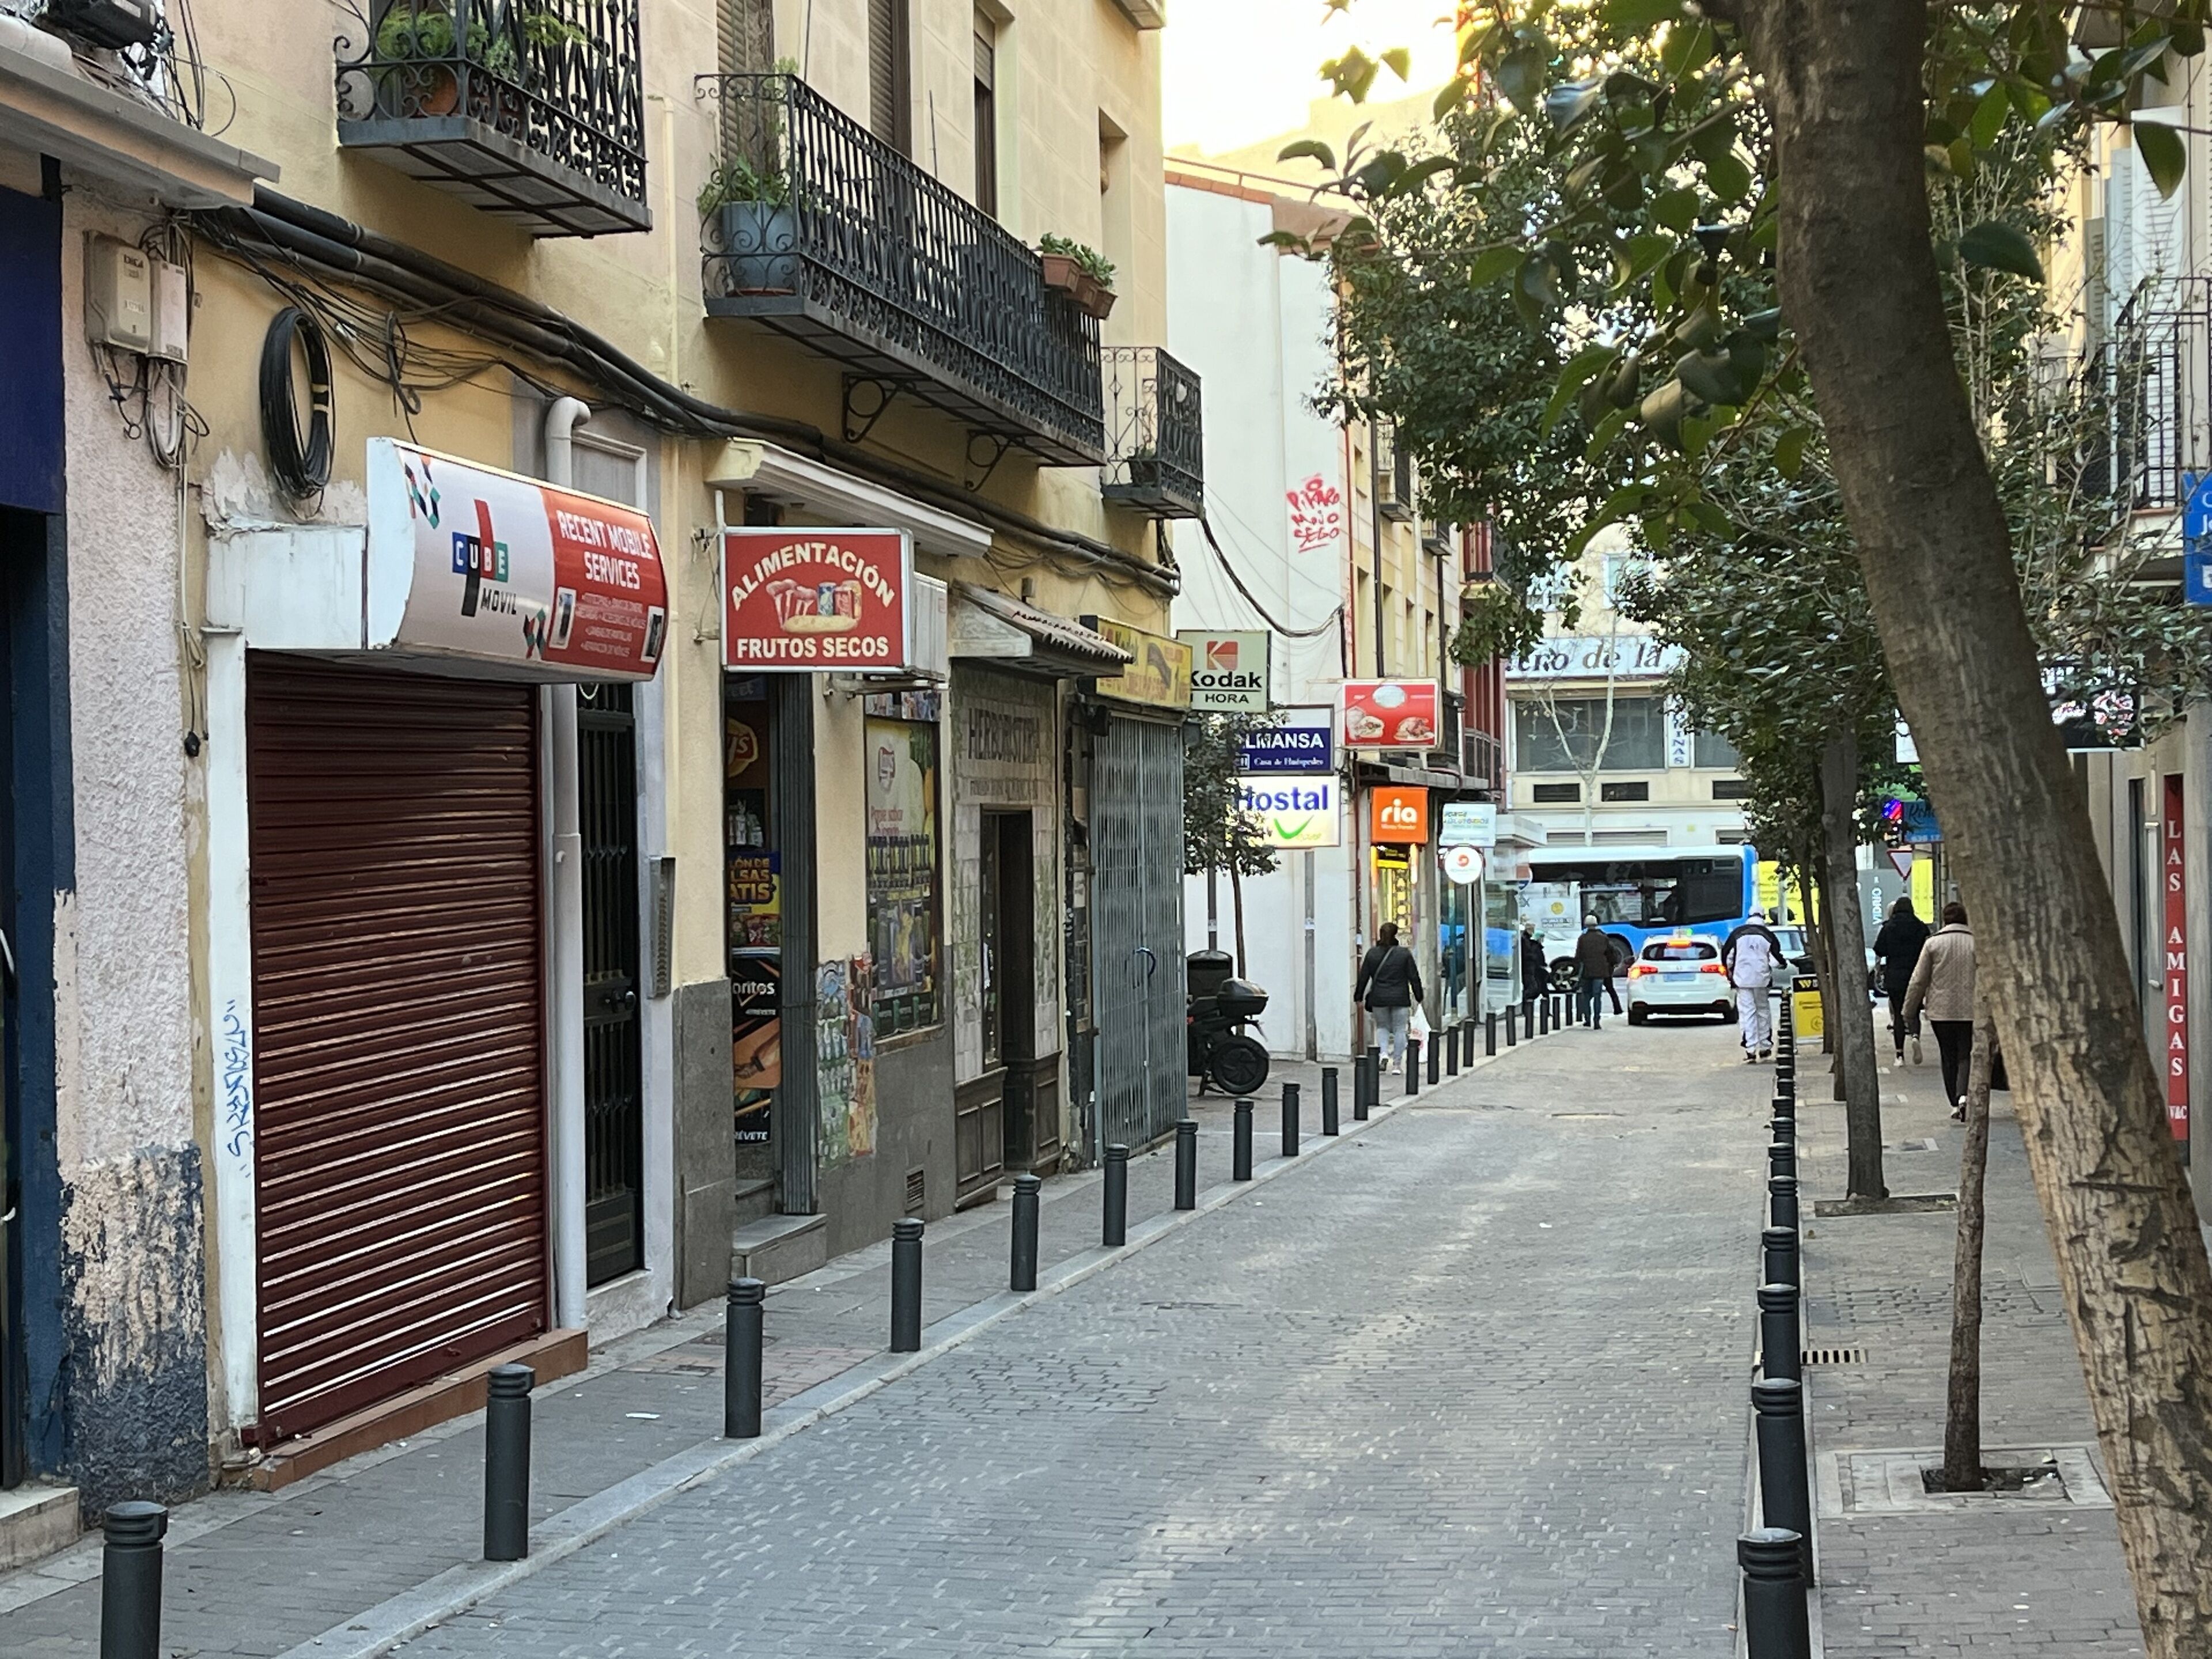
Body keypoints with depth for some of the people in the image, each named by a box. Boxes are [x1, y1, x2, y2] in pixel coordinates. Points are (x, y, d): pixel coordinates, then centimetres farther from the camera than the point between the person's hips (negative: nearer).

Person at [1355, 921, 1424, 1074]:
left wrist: (1359, 997, 12)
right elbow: (1414, 977, -2)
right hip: (1400, 999, -2)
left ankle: (1384, 1053, -7)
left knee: (1382, 1027, 17)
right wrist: (1419, 996, 8)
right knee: (1399, 1030, 7)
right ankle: (1396, 1063, 6)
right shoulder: (1404, 954, -4)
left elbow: (1363, 977, 3)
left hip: (1379, 999, 2)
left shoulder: (1372, 953, 0)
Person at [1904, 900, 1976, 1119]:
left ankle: (1955, 1103, 12)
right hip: (1970, 1011, 0)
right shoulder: (1977, 943, -1)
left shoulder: (1933, 943, -3)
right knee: (1965, 1056, 3)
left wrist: (1910, 1010, 8)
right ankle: (1963, 1095, -19)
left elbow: (1919, 980, -1)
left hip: (1941, 1011, 0)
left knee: (1948, 1058, 11)